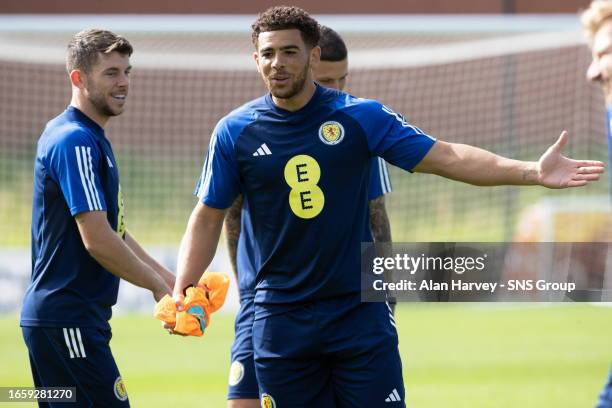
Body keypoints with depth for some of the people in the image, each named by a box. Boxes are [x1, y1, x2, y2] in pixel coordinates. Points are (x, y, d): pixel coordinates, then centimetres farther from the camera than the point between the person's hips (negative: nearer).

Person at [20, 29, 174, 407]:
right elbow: (97, 240, -21)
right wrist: (159, 286, -11)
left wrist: (166, 277, 15)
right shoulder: (76, 142, -15)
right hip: (67, 319, -10)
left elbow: (111, 229, 22)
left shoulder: (91, 139, 17)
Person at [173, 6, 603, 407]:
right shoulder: (234, 132, 1)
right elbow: (208, 218, 6)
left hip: (359, 310, -1)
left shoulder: (361, 117, -1)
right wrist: (182, 289, -9)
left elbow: (445, 157, -5)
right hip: (280, 318, 1)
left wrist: (532, 171, -16)